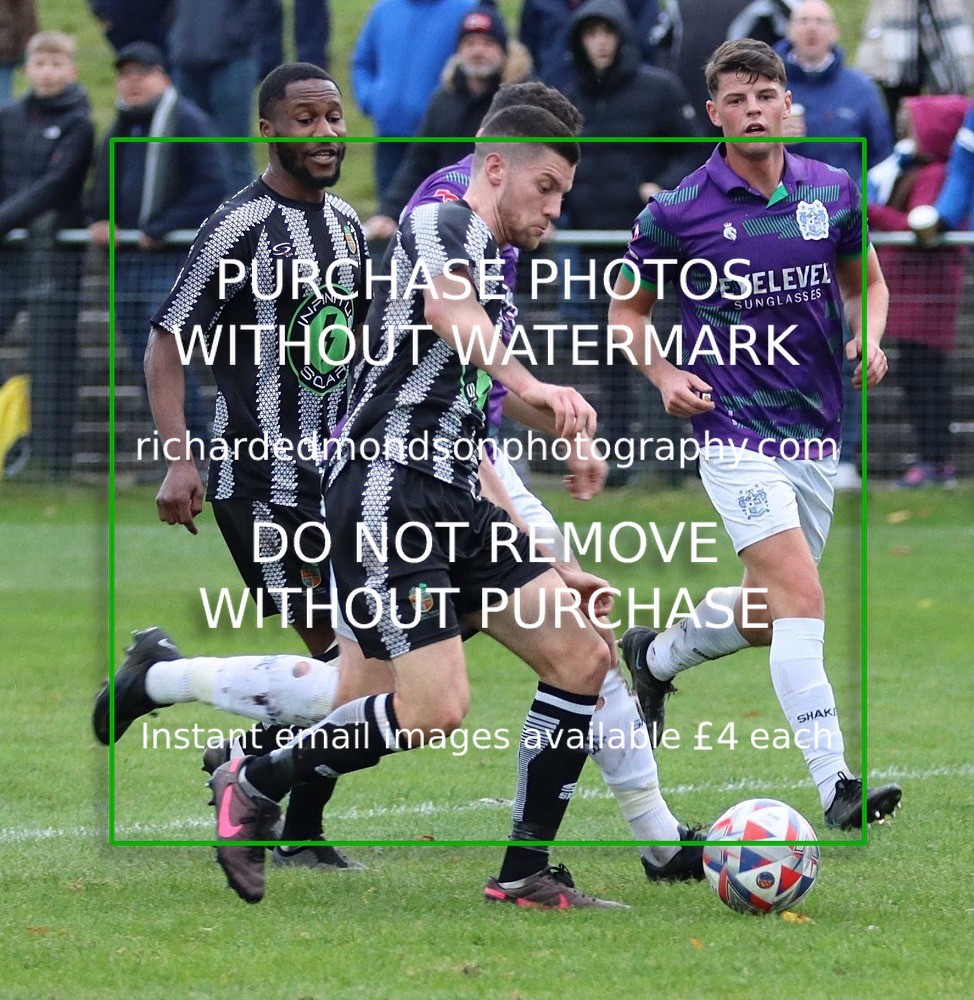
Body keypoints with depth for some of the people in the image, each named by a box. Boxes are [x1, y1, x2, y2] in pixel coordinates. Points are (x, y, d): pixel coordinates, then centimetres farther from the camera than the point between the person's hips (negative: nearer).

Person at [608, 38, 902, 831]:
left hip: (816, 434, 5)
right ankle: (835, 782, -24)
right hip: (735, 433, -5)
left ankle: (657, 655, 48)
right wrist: (663, 373, -11)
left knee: (765, 614, 17)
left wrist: (869, 340, -2)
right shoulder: (677, 213, -7)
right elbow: (628, 308, 6)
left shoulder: (832, 192, 3)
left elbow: (865, 281, 18)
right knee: (800, 597, -21)